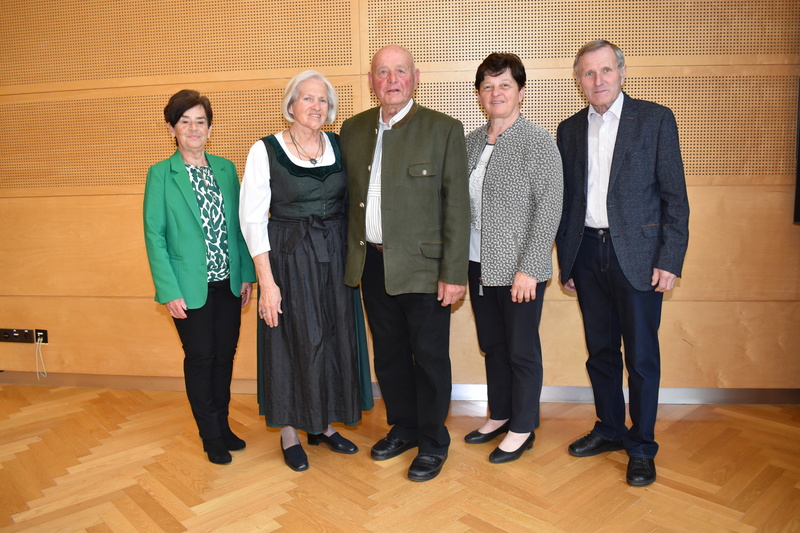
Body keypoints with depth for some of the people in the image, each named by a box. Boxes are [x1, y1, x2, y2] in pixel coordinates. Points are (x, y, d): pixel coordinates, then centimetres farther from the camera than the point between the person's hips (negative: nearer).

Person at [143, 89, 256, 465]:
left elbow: (238, 225, 8)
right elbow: (154, 235, -6)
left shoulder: (226, 169, 6)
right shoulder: (161, 174, -4)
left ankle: (223, 425, 31)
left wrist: (247, 273, 3)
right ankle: (211, 437, 25)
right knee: (200, 358, 7)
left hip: (228, 283, 4)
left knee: (225, 355, 12)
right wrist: (169, 291, -12)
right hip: (191, 286, -3)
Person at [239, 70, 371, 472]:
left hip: (334, 256, 4)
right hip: (288, 257, -4)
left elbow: (352, 204, 11)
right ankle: (289, 434, 24)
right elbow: (252, 219, -9)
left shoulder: (338, 146, 5)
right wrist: (266, 281, -14)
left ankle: (323, 424, 31)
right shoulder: (265, 151, -7)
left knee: (335, 338, 11)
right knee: (292, 340, 5)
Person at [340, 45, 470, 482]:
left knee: (430, 358, 6)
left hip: (422, 266, -4)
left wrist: (454, 273, -13)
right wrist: (352, 256, 7)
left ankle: (433, 442, 26)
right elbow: (347, 196, 12)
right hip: (372, 264, 5)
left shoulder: (444, 130, -5)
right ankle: (403, 427, 37)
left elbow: (457, 205, -9)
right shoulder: (353, 129, 9)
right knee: (388, 354, 17)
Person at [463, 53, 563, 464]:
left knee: (521, 349, 7)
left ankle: (522, 429, 25)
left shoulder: (537, 141, -9)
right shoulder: (472, 141, 9)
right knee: (492, 345, 17)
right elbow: (464, 203, 11)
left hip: (518, 266, -6)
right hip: (478, 263, 6)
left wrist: (528, 268, -18)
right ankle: (499, 416, 36)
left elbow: (549, 207, -14)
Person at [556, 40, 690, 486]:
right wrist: (565, 261, 9)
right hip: (588, 253, 4)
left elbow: (675, 196, -3)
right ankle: (609, 430, 31)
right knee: (601, 351, 13)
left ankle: (641, 446, 20)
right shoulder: (570, 130, 10)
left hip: (637, 254, -3)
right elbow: (566, 200, 11)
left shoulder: (656, 119, -1)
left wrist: (670, 261, -10)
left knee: (642, 356, 3)